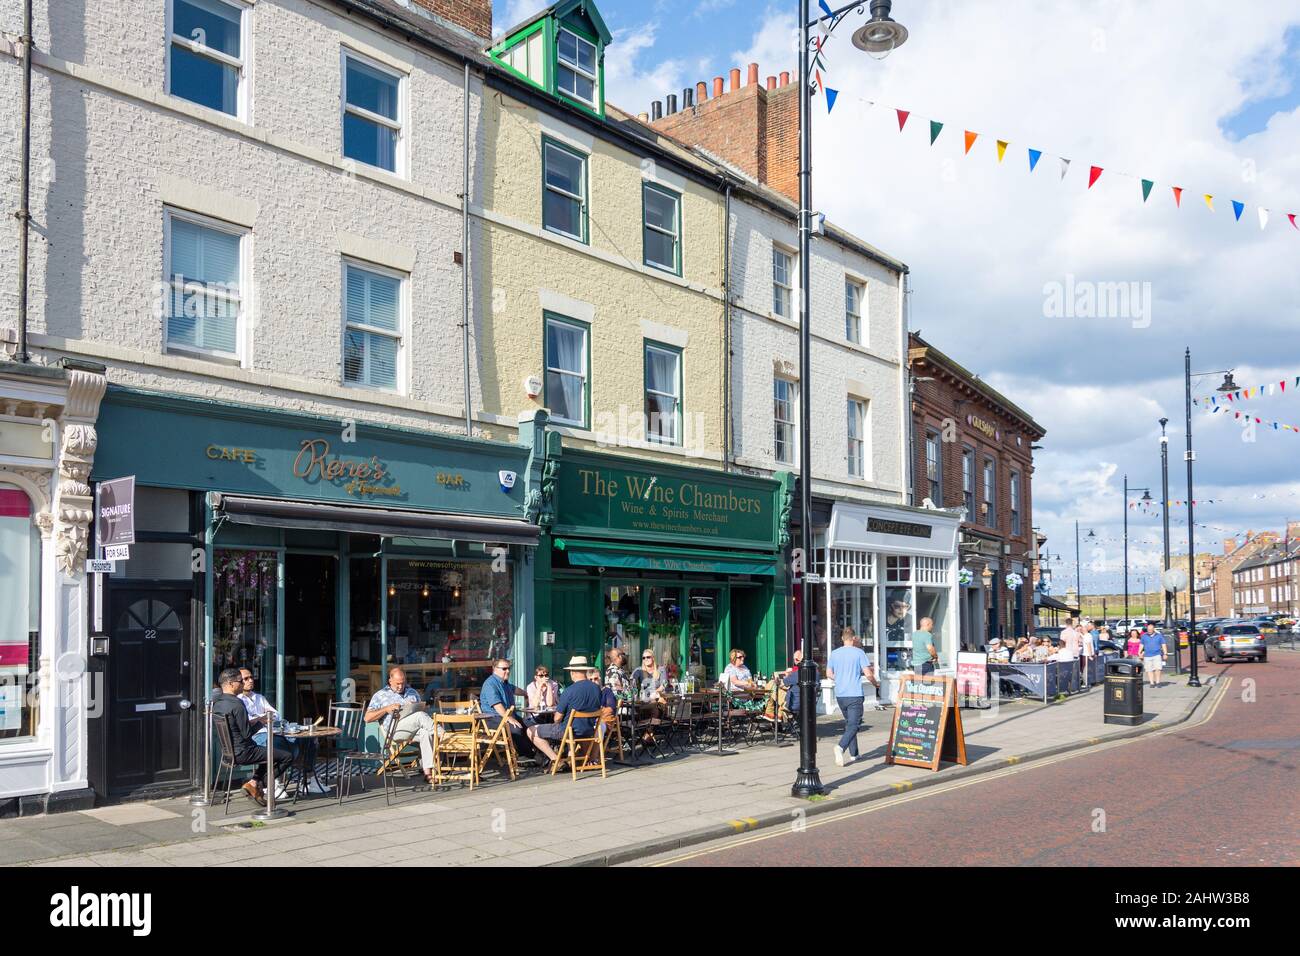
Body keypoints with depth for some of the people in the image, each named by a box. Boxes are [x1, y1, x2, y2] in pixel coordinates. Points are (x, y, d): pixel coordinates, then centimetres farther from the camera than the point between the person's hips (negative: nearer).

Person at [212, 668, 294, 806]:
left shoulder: (216, 703, 6)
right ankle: (259, 785, 3)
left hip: (227, 751, 10)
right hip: (242, 753, -10)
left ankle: (253, 783, 14)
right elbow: (247, 734, -22)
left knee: (271, 751, 29)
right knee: (288, 755, -4)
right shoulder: (237, 704, -22)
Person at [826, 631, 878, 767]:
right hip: (855, 695, -5)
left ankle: (853, 754, 22)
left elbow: (829, 674, 10)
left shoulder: (834, 653, 5)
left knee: (849, 723, 19)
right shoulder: (859, 652, -7)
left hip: (840, 695, 5)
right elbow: (868, 674, -9)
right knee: (853, 725, -5)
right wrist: (876, 683, 9)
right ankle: (841, 747, -28)